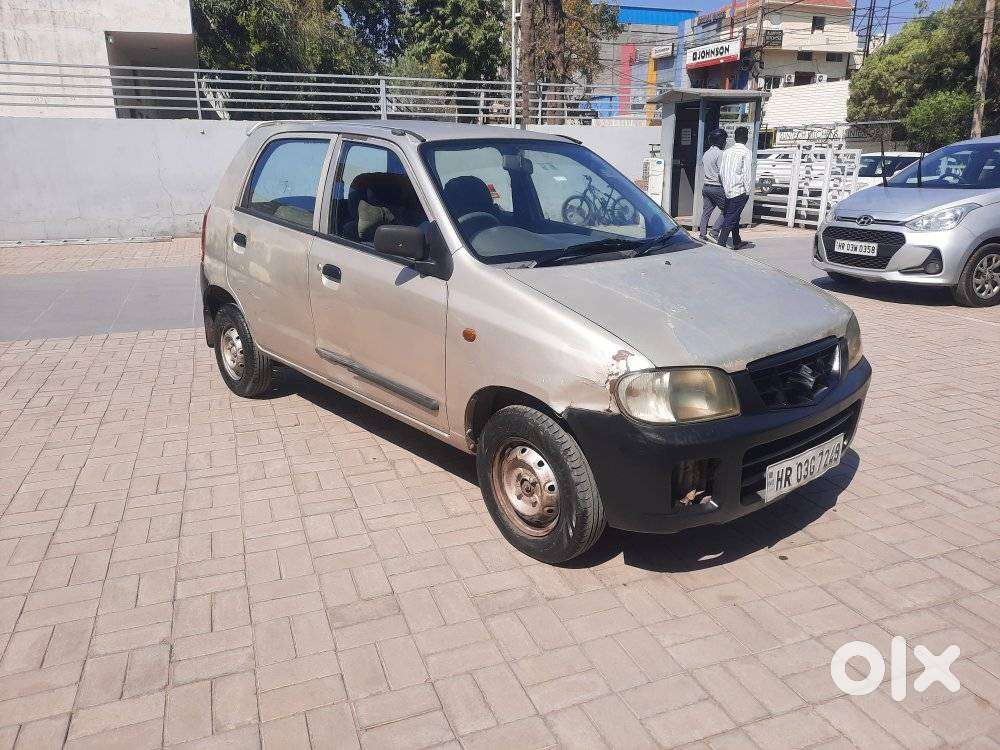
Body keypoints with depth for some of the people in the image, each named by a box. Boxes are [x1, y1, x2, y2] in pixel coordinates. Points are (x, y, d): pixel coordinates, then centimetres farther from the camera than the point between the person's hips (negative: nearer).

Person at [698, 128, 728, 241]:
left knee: (706, 211, 10)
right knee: (725, 210, 2)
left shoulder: (706, 154, 13)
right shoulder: (719, 154, -13)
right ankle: (714, 232, -5)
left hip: (706, 186, 8)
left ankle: (702, 234, 8)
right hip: (717, 187, -8)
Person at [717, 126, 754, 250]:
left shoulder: (726, 151, 8)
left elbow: (720, 172, 10)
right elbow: (747, 173, -13)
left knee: (734, 217, 17)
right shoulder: (746, 152, -10)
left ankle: (737, 242, 28)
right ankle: (721, 243, -9)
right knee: (731, 218, -5)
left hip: (728, 190, 7)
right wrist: (748, 190, -7)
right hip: (739, 191, -7)